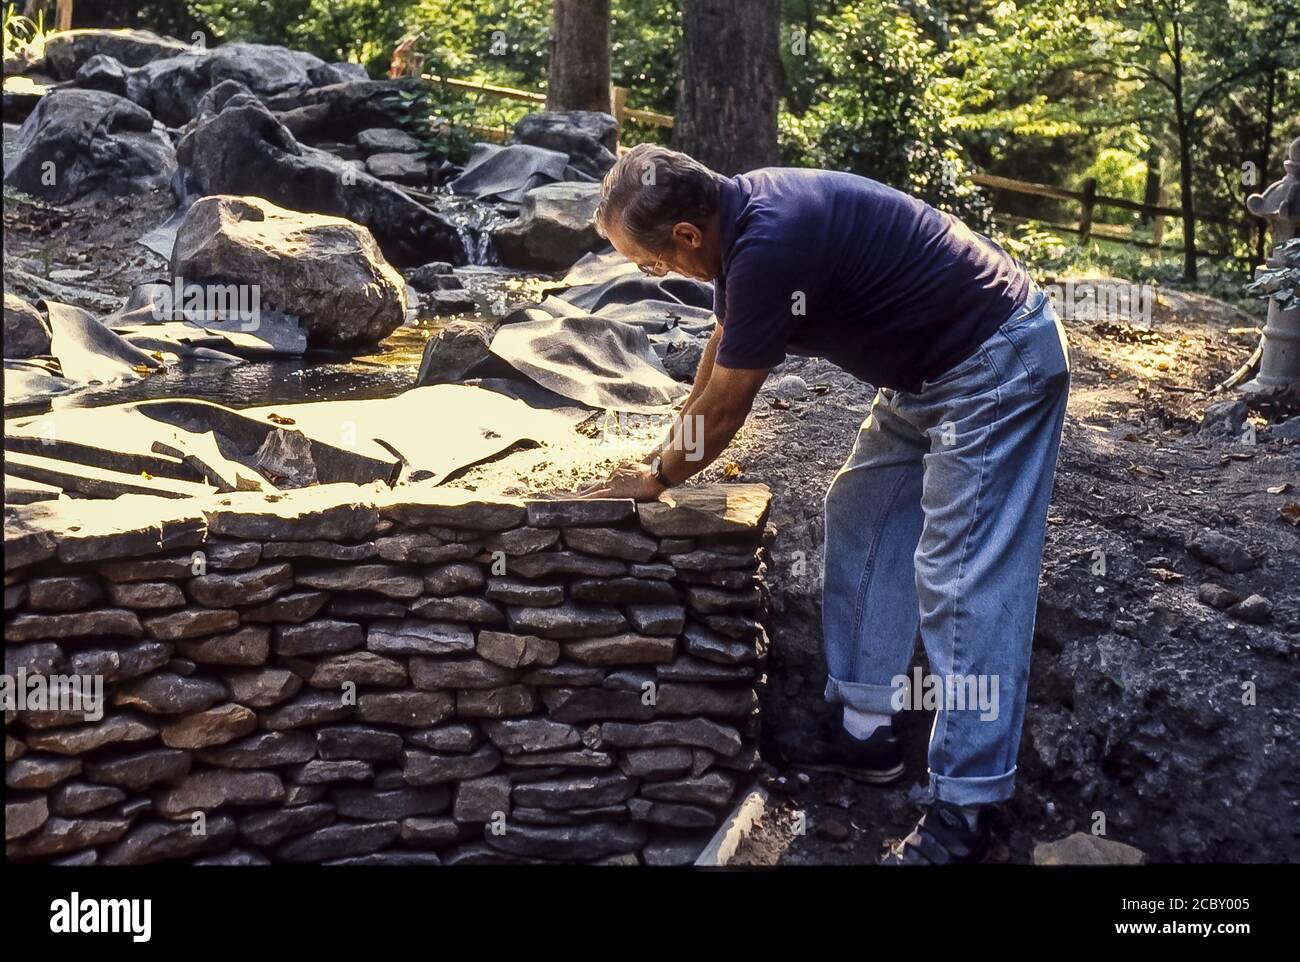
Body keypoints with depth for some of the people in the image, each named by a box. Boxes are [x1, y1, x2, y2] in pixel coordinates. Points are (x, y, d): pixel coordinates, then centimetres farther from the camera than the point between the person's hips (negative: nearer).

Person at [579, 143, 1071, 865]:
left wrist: (657, 478, 1)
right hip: (930, 367, 10)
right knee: (860, 521, 13)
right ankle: (864, 731, 21)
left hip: (999, 364, -10)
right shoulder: (741, 211, 1)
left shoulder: (769, 245, -28)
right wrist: (667, 451, 20)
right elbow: (720, 354, 17)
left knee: (961, 581, -11)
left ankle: (962, 812, -4)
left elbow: (724, 408, -16)